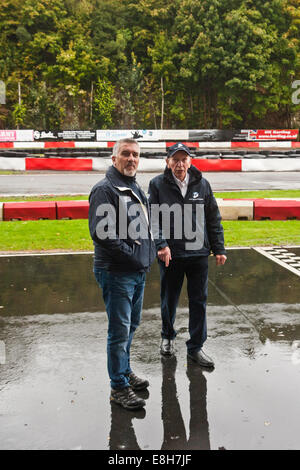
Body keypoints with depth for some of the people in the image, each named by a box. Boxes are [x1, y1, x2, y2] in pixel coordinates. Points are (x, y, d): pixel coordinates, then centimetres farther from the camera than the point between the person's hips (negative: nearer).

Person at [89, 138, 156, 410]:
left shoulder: (136, 189, 15)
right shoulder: (105, 190, -13)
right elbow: (101, 233, -23)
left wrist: (147, 253, 11)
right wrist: (131, 254, -20)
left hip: (138, 272, 9)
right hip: (116, 273, -9)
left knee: (131, 326, 19)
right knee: (120, 330, -2)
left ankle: (125, 372, 36)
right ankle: (119, 387, 11)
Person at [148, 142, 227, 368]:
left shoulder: (202, 184, 4)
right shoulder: (157, 185, -2)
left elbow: (214, 219, 9)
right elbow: (153, 218, -6)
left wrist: (219, 249, 6)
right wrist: (161, 244, -20)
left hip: (199, 253, 2)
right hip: (170, 254, -1)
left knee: (199, 301, 5)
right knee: (169, 299, 13)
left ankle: (196, 347, 19)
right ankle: (168, 337, 37)